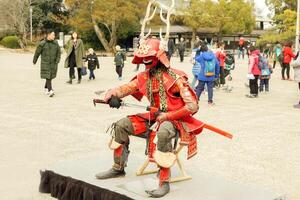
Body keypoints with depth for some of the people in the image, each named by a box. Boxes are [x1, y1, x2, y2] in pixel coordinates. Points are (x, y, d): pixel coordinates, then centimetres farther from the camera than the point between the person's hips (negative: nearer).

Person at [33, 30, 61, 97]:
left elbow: (58, 52, 9)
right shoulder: (42, 43, -8)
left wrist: (57, 60, -5)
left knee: (50, 76, 11)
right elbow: (37, 52, 3)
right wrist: (34, 61, 12)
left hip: (53, 63, 4)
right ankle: (50, 90, -15)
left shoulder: (55, 43, 2)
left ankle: (46, 88, 33)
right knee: (47, 76, -11)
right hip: (45, 63, -4)